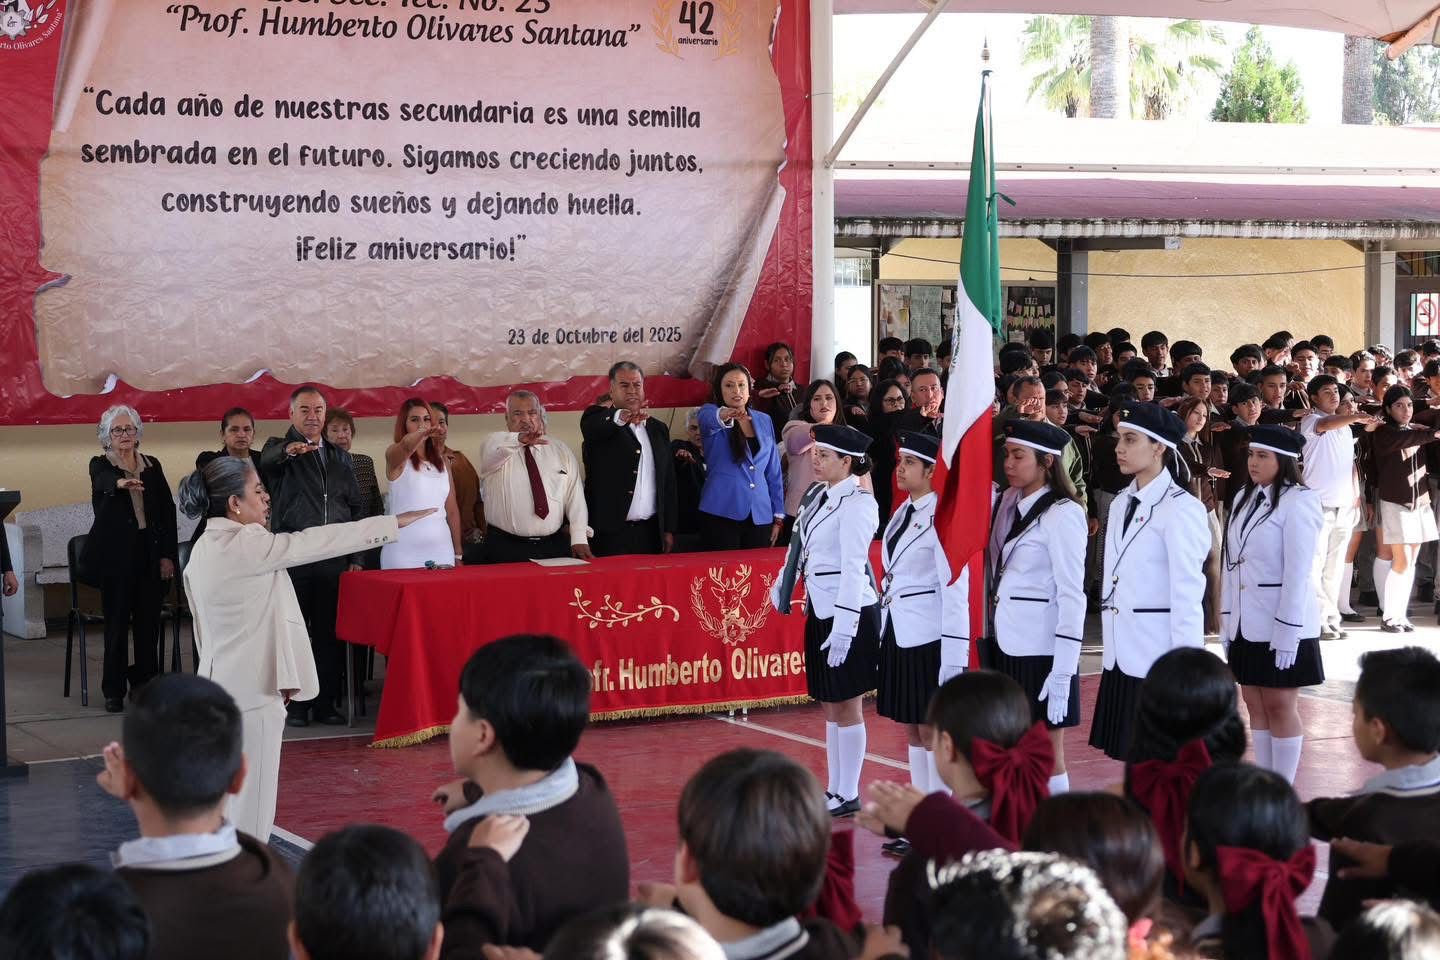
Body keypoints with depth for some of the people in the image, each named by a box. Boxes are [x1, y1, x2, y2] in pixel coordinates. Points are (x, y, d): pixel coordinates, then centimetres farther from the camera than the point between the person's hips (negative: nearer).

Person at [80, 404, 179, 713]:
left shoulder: (152, 466, 11)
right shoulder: (100, 465, 1)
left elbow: (168, 512, 9)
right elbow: (103, 482, -25)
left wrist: (168, 555, 0)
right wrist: (120, 483, -49)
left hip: (151, 555, 3)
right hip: (116, 556, -3)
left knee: (148, 621, 3)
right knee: (117, 621, -1)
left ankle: (145, 683, 14)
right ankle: (114, 690, 6)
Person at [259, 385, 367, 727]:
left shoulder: (341, 458, 18)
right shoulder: (279, 448, 5)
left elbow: (357, 509, 18)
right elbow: (267, 460, -21)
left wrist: (356, 558, 9)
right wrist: (288, 450, -44)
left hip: (334, 558, 4)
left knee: (329, 633, 3)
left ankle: (325, 704, 9)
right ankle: (295, 705, 3)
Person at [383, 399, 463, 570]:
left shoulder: (442, 461, 13)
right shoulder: (394, 456, -1)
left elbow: (452, 510, 15)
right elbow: (405, 446, -26)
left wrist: (458, 555, 11)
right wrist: (422, 434, -47)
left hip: (441, 550, 4)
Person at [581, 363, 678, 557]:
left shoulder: (658, 430, 16)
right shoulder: (600, 422, 1)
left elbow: (669, 482, 17)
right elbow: (590, 426, -25)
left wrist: (669, 530, 11)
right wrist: (622, 417, -46)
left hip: (651, 532, 5)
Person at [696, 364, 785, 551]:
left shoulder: (764, 421, 12)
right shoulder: (710, 412, 1)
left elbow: (774, 471, 15)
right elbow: (708, 420, -25)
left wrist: (778, 516, 10)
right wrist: (723, 416, -48)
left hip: (760, 516, 3)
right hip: (721, 514, -3)